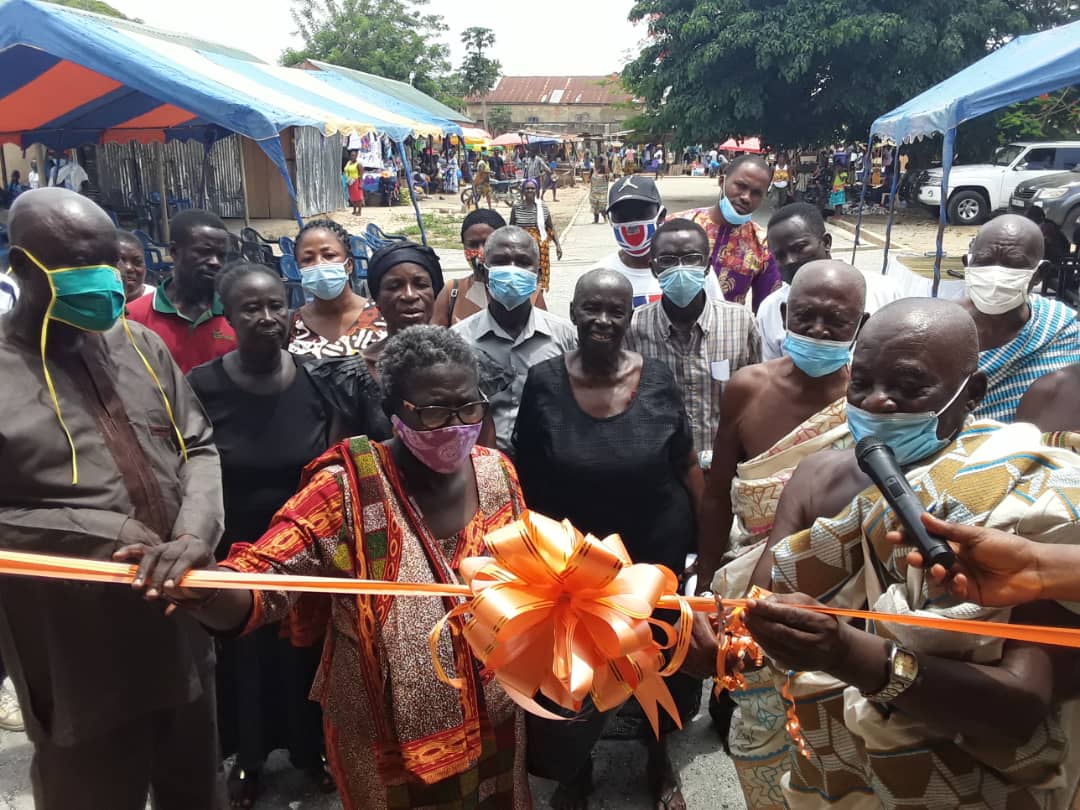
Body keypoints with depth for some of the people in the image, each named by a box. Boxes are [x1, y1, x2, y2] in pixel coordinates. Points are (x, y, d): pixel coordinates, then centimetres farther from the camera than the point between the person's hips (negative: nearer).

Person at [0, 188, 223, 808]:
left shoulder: (141, 345, 4)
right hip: (79, 663, -4)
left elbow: (199, 447, 5)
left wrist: (194, 534, -12)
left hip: (181, 631, 5)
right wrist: (111, 535, -18)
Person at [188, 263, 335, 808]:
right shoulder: (203, 386, -14)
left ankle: (310, 747, 44)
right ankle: (248, 757, 43)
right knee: (244, 660, 17)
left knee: (307, 655, 18)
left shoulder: (316, 379, -9)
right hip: (235, 552, -1)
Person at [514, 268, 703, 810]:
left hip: (658, 552, 1)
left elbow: (686, 466, -1)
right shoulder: (543, 383, -12)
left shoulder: (657, 379, -9)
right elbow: (526, 481, -5)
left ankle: (659, 757, 50)